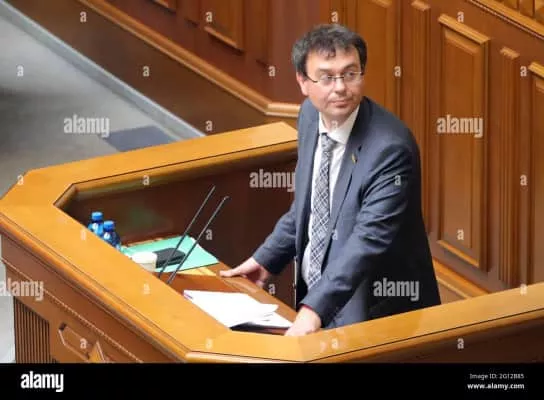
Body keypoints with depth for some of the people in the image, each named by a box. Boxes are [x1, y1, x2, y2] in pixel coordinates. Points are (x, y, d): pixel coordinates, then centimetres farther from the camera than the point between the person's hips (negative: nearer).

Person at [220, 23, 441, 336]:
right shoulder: (311, 115, 1)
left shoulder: (390, 146, -22)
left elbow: (370, 239, -30)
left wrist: (314, 310, -37)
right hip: (315, 299, 7)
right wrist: (266, 260, 8)